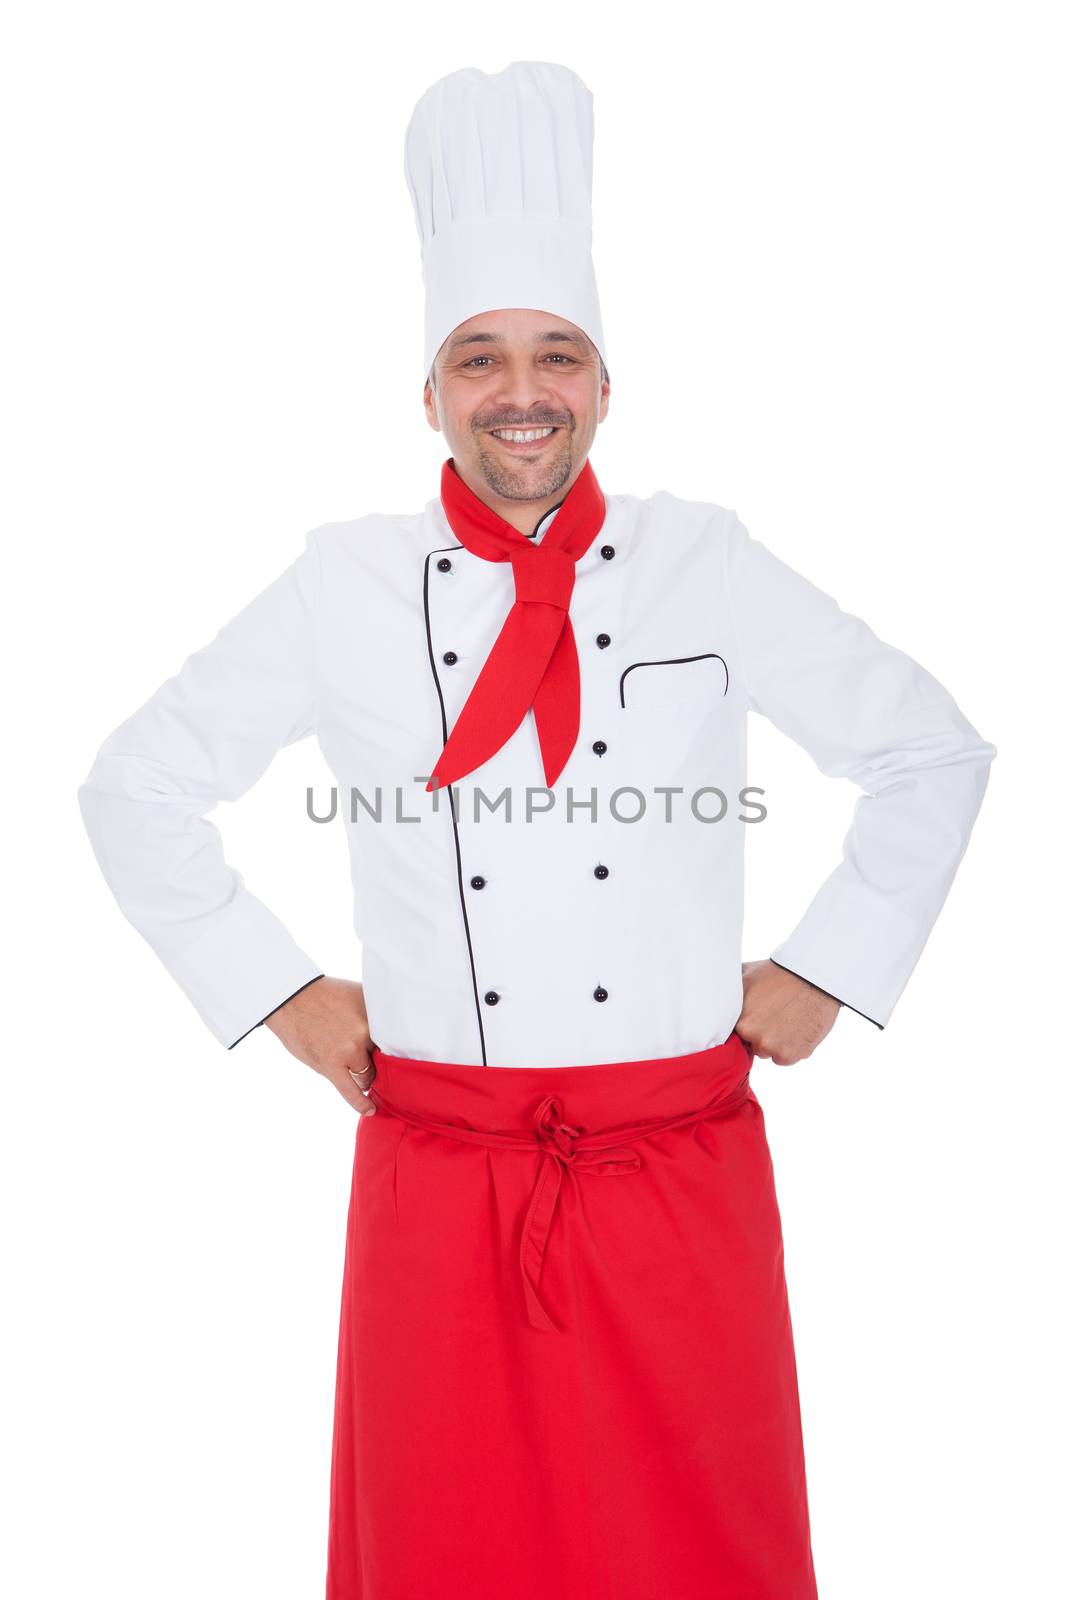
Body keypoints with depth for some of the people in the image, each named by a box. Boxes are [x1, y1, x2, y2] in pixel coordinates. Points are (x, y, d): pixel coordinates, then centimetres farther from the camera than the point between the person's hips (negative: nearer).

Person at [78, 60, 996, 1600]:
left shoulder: (709, 566, -1)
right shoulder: (344, 584, -1)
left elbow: (933, 753, 9)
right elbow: (136, 788, 8)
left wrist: (824, 972, 4)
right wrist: (275, 993, 3)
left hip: (683, 1172, 1)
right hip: (440, 1177, 0)